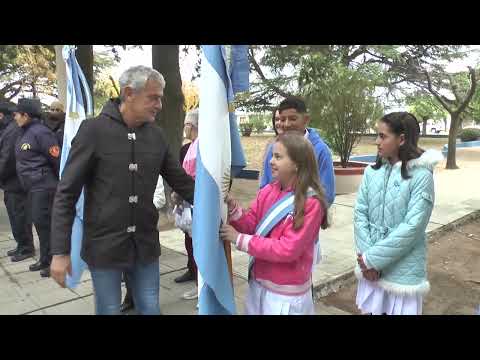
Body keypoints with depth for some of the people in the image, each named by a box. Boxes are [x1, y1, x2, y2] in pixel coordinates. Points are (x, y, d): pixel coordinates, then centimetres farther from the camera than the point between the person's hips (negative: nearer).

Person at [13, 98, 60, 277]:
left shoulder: (40, 132, -14)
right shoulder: (24, 133, 13)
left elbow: (57, 159, -15)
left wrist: (61, 183, -8)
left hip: (43, 187, -9)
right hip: (32, 187, 9)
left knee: (44, 223, -4)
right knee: (39, 223, 14)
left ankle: (52, 262, 8)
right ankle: (45, 259, 25)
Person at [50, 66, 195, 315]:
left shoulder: (156, 135, 1)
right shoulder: (94, 130, -10)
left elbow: (181, 182, 8)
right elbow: (66, 194, -9)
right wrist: (60, 251, -11)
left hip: (145, 245, 3)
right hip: (104, 246, -3)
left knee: (150, 309, 13)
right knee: (109, 310, 12)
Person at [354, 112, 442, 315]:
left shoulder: (421, 176, -13)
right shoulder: (372, 172, 0)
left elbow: (412, 227, -18)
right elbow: (360, 213, -3)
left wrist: (373, 258, -17)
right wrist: (366, 255, -13)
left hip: (403, 269, -4)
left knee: (400, 311, 13)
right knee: (371, 309, 18)